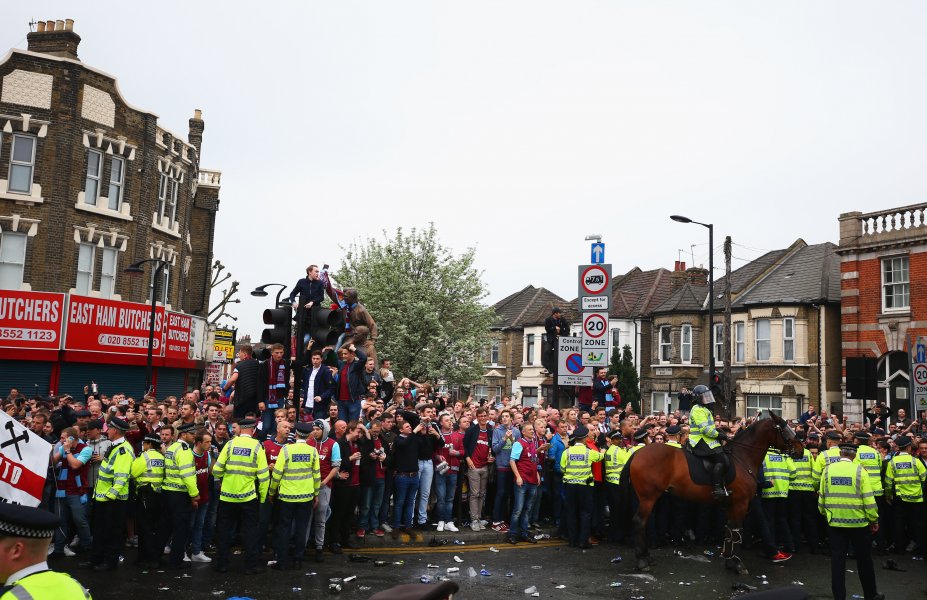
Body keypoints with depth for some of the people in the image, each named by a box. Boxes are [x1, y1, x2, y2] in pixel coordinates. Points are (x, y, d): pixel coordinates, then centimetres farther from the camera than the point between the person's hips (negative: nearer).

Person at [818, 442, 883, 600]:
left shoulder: (828, 469, -2)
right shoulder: (859, 470, -9)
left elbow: (822, 497, 3)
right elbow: (868, 499, -11)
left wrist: (824, 513, 19)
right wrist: (874, 520, 1)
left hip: (835, 522, 2)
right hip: (858, 522, -1)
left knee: (838, 559, 8)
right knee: (864, 559, 14)